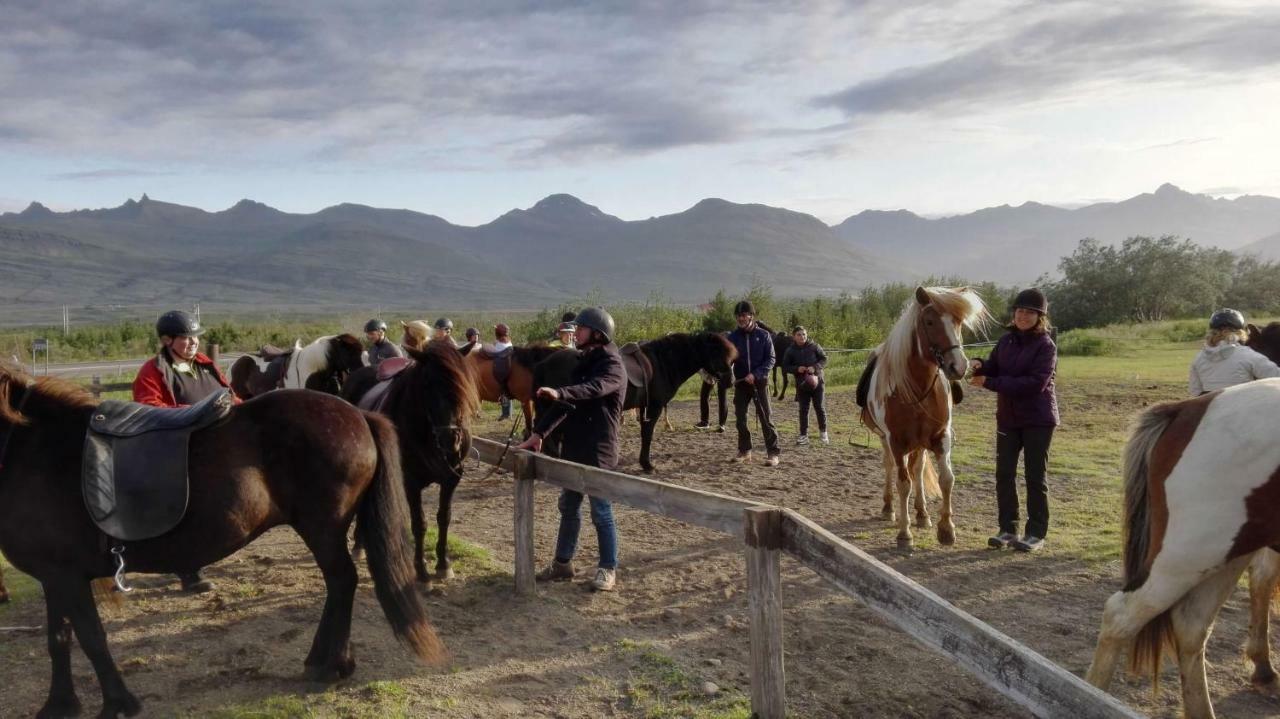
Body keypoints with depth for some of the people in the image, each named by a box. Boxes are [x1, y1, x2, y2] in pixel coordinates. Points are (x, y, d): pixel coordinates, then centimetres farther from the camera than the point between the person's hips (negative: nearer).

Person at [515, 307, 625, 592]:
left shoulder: (613, 367, -13)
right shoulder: (584, 363, 13)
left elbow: (594, 388, -35)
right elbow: (566, 403, 11)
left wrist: (560, 393, -51)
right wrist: (539, 432, 3)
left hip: (599, 452, -8)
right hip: (573, 449, 8)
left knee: (601, 512, 1)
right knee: (568, 507, 15)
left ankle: (608, 569, 13)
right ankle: (562, 563, 27)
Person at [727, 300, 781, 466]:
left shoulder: (763, 335, -3)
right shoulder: (733, 337, 2)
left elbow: (770, 359, -5)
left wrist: (755, 374, -18)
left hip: (759, 382, -3)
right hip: (740, 382, 3)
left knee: (765, 418, -5)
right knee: (740, 418, 6)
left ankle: (773, 453, -3)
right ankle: (744, 451, 18)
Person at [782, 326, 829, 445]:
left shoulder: (814, 346, -3)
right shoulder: (790, 351, -1)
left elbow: (824, 359, 1)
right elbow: (785, 367, 1)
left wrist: (815, 367, -17)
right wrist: (797, 369, -16)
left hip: (817, 381, -1)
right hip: (802, 384, 1)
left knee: (820, 407, 3)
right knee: (803, 409, 3)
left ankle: (824, 433, 18)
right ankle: (804, 435, 9)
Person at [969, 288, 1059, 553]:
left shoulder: (1046, 345, -13)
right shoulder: (1006, 340, 6)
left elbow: (1036, 383, -23)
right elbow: (994, 368, 12)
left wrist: (991, 383, -25)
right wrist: (980, 365, -13)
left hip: (1038, 420, -5)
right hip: (1007, 418, 6)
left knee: (1035, 476, 3)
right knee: (1004, 474, 6)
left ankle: (1036, 533, 13)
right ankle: (1008, 529, 17)